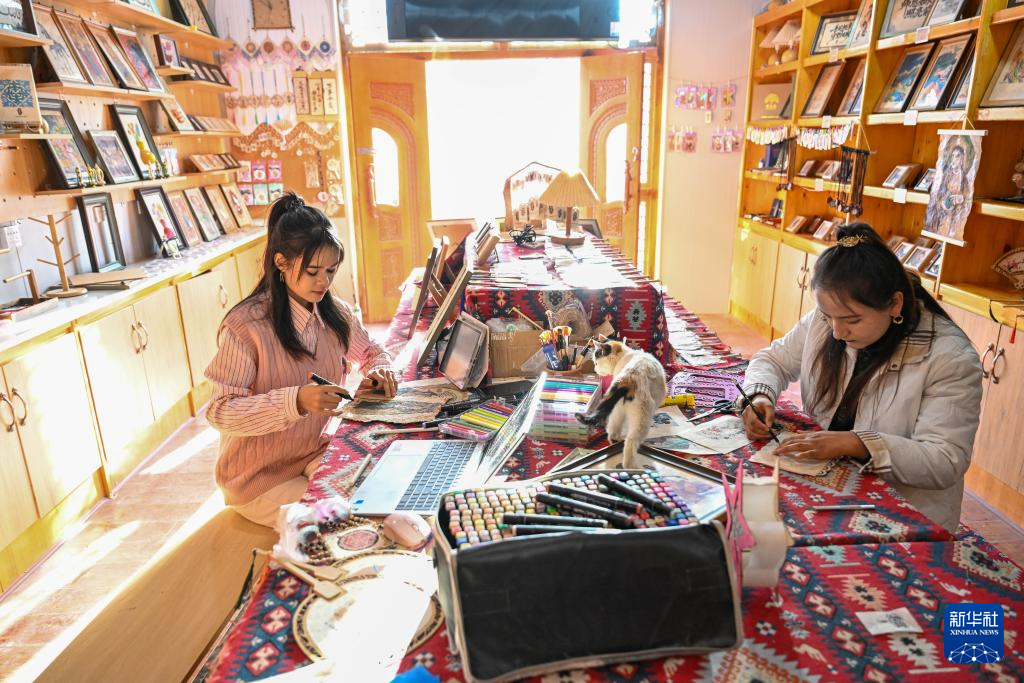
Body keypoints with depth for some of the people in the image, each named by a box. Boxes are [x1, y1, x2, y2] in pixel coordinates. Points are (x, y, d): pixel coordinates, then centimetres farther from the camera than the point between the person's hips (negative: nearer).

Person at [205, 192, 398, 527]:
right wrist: (296, 400, -37)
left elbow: (372, 353, 14)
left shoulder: (334, 312, -2)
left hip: (319, 455, 6)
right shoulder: (245, 326, -21)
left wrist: (379, 372, -11)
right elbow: (220, 411, -23)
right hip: (261, 477, -5)